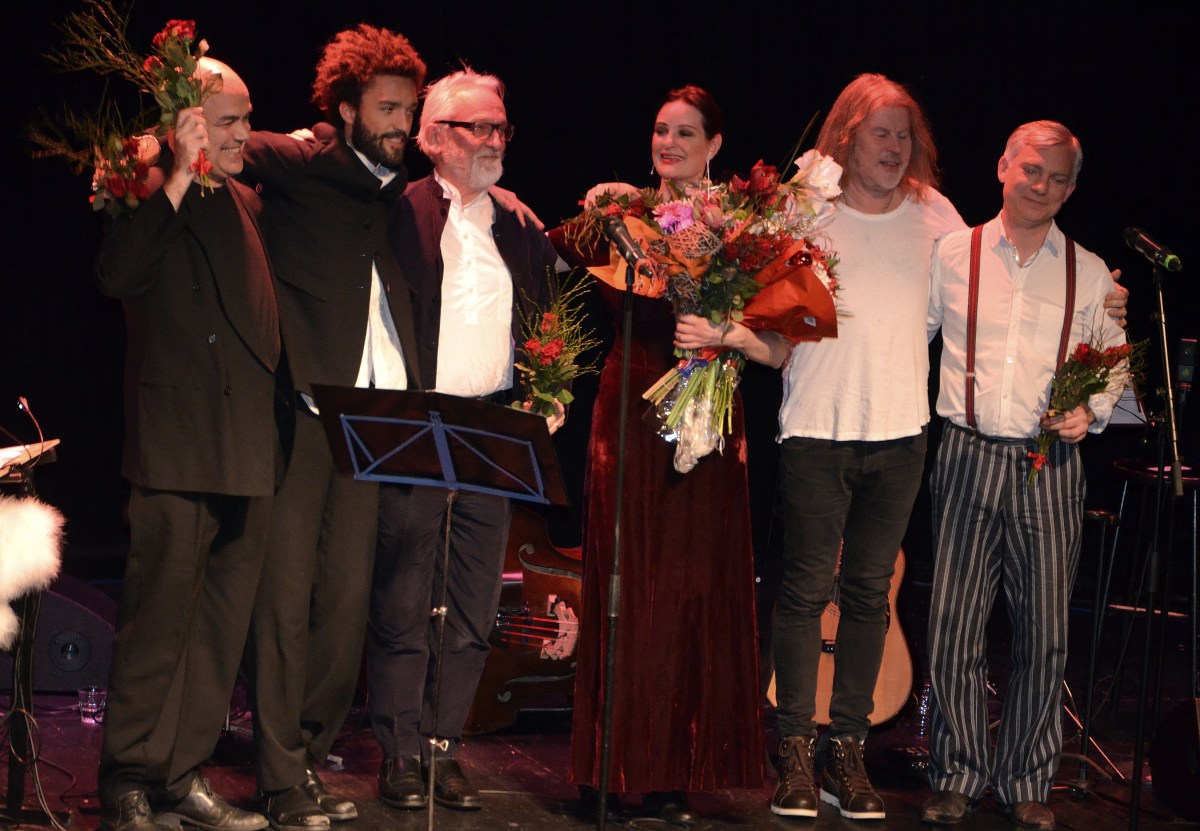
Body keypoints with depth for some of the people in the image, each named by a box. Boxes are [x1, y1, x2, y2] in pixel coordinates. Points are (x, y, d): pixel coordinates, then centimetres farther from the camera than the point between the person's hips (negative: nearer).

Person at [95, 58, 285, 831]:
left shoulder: (248, 204, 18)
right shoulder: (150, 201, -3)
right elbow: (116, 274, -23)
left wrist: (283, 412, 16)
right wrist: (181, 177, -21)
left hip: (250, 449, 7)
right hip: (178, 448, -7)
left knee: (224, 621, 9)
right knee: (159, 616, -4)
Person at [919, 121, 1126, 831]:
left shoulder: (1090, 274, 9)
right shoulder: (953, 255, 7)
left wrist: (1092, 412, -3)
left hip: (1050, 465, 1)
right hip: (968, 459, 0)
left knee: (1045, 632, 1)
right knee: (954, 624, -2)